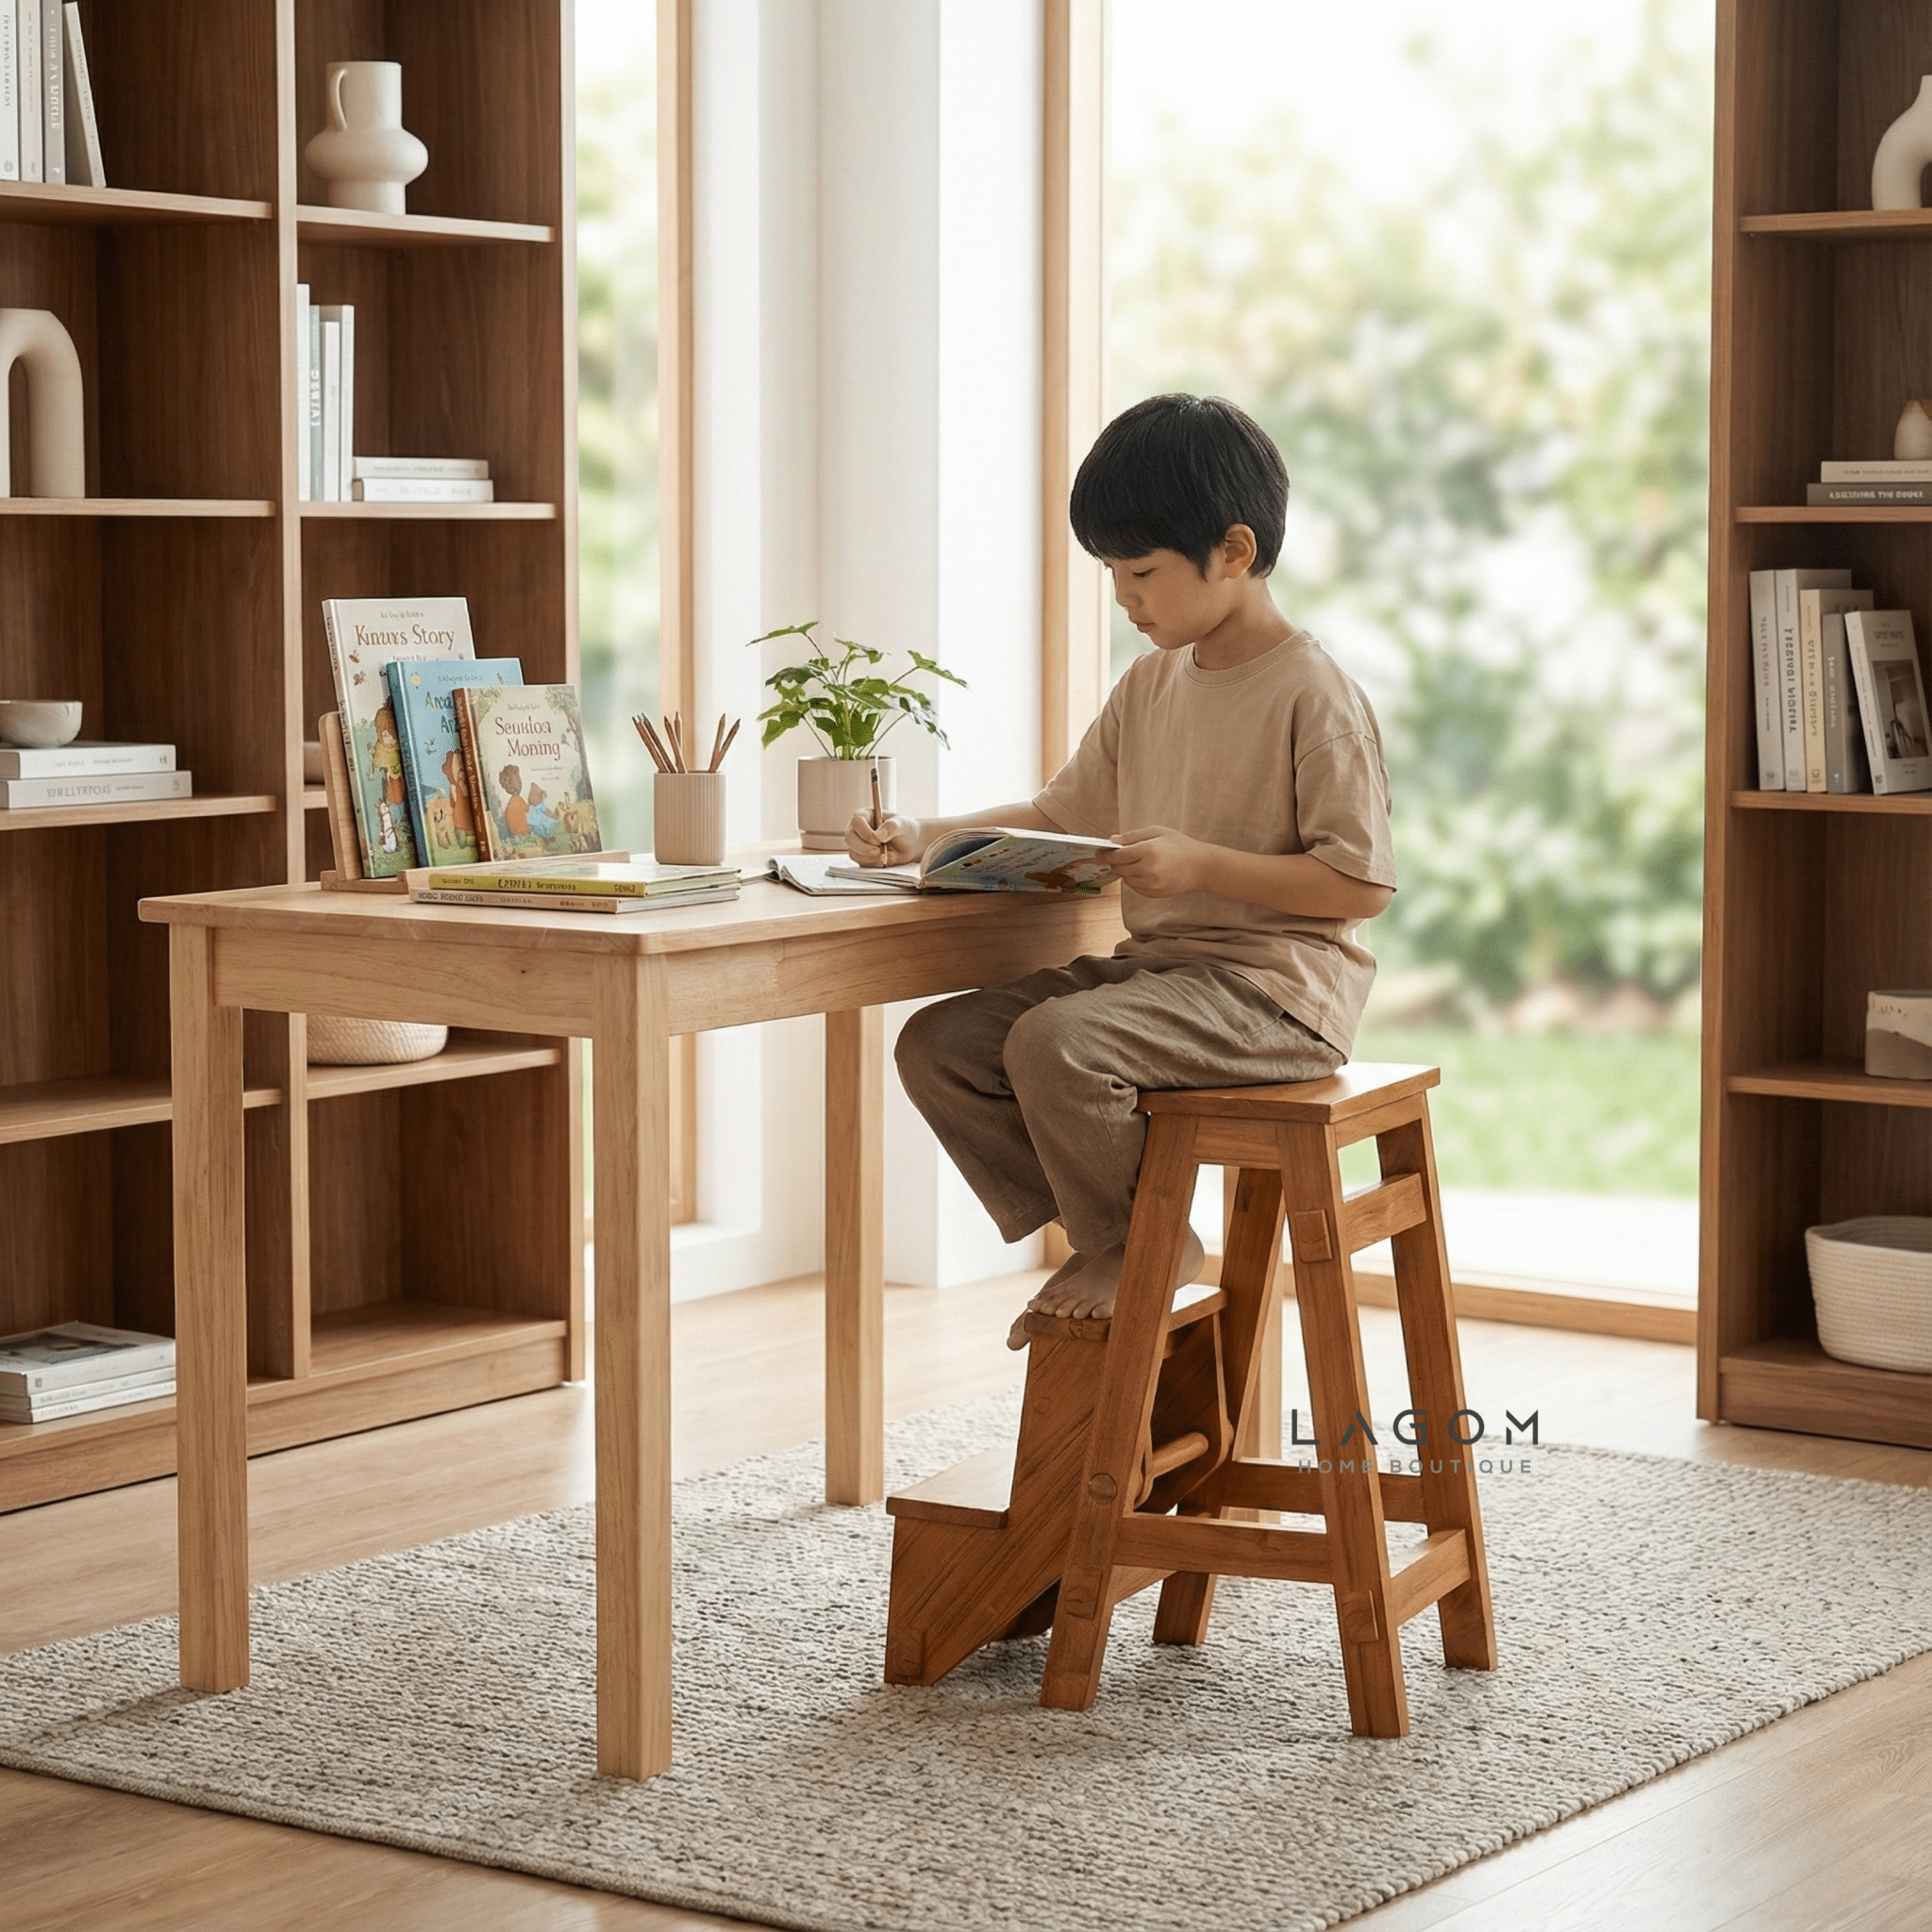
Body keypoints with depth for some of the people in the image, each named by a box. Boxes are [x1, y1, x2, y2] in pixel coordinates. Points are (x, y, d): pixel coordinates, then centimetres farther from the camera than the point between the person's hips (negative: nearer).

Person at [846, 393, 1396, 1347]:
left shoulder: (1314, 696, -12)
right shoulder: (1152, 683, 13)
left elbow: (1361, 883, -16)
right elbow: (1062, 815, 21)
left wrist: (1203, 864, -22)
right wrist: (925, 834, 8)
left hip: (1272, 983, -9)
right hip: (1153, 961, 9)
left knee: (1052, 1043, -30)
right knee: (937, 1044, -5)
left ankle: (1142, 1246, -3)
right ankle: (1097, 1239, 4)